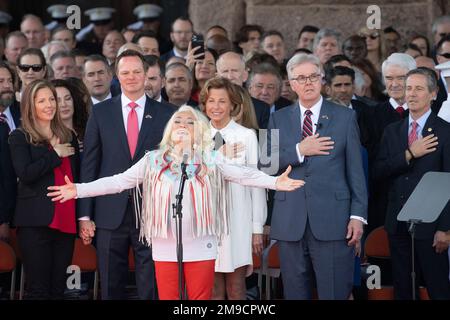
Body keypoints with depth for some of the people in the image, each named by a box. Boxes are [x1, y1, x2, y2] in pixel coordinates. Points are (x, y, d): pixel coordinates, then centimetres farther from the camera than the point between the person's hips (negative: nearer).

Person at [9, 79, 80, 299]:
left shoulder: (68, 137, 16)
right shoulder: (20, 137, 2)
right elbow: (25, 174, -14)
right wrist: (55, 155, -8)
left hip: (66, 221, 5)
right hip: (36, 222, -5)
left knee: (58, 288, 6)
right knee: (38, 289, -5)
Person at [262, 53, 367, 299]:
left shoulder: (345, 117, 6)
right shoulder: (278, 119, 11)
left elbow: (355, 170, 3)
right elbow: (265, 165, 3)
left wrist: (358, 215, -4)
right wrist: (299, 150, -10)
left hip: (332, 222, -2)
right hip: (290, 223, 2)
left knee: (336, 294, -4)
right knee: (295, 294, 6)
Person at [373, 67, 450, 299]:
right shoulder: (392, 131, 11)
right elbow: (378, 171, 1)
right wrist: (410, 154, -13)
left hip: (429, 226, -5)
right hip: (398, 225, 5)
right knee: (402, 290, 10)